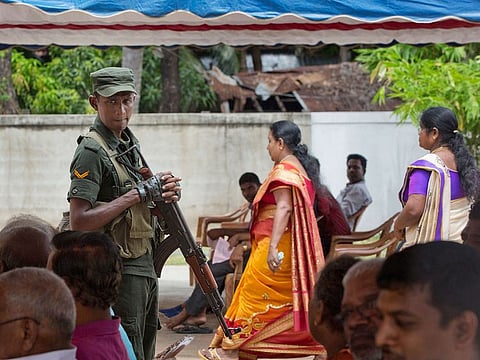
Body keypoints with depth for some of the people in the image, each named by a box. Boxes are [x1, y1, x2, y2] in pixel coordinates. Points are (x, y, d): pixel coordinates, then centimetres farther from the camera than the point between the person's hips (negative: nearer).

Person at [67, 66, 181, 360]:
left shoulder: (129, 142, 13)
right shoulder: (92, 152, -15)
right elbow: (79, 222, -23)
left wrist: (162, 191, 1)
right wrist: (137, 194, -21)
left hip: (144, 266, 9)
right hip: (119, 271, -9)